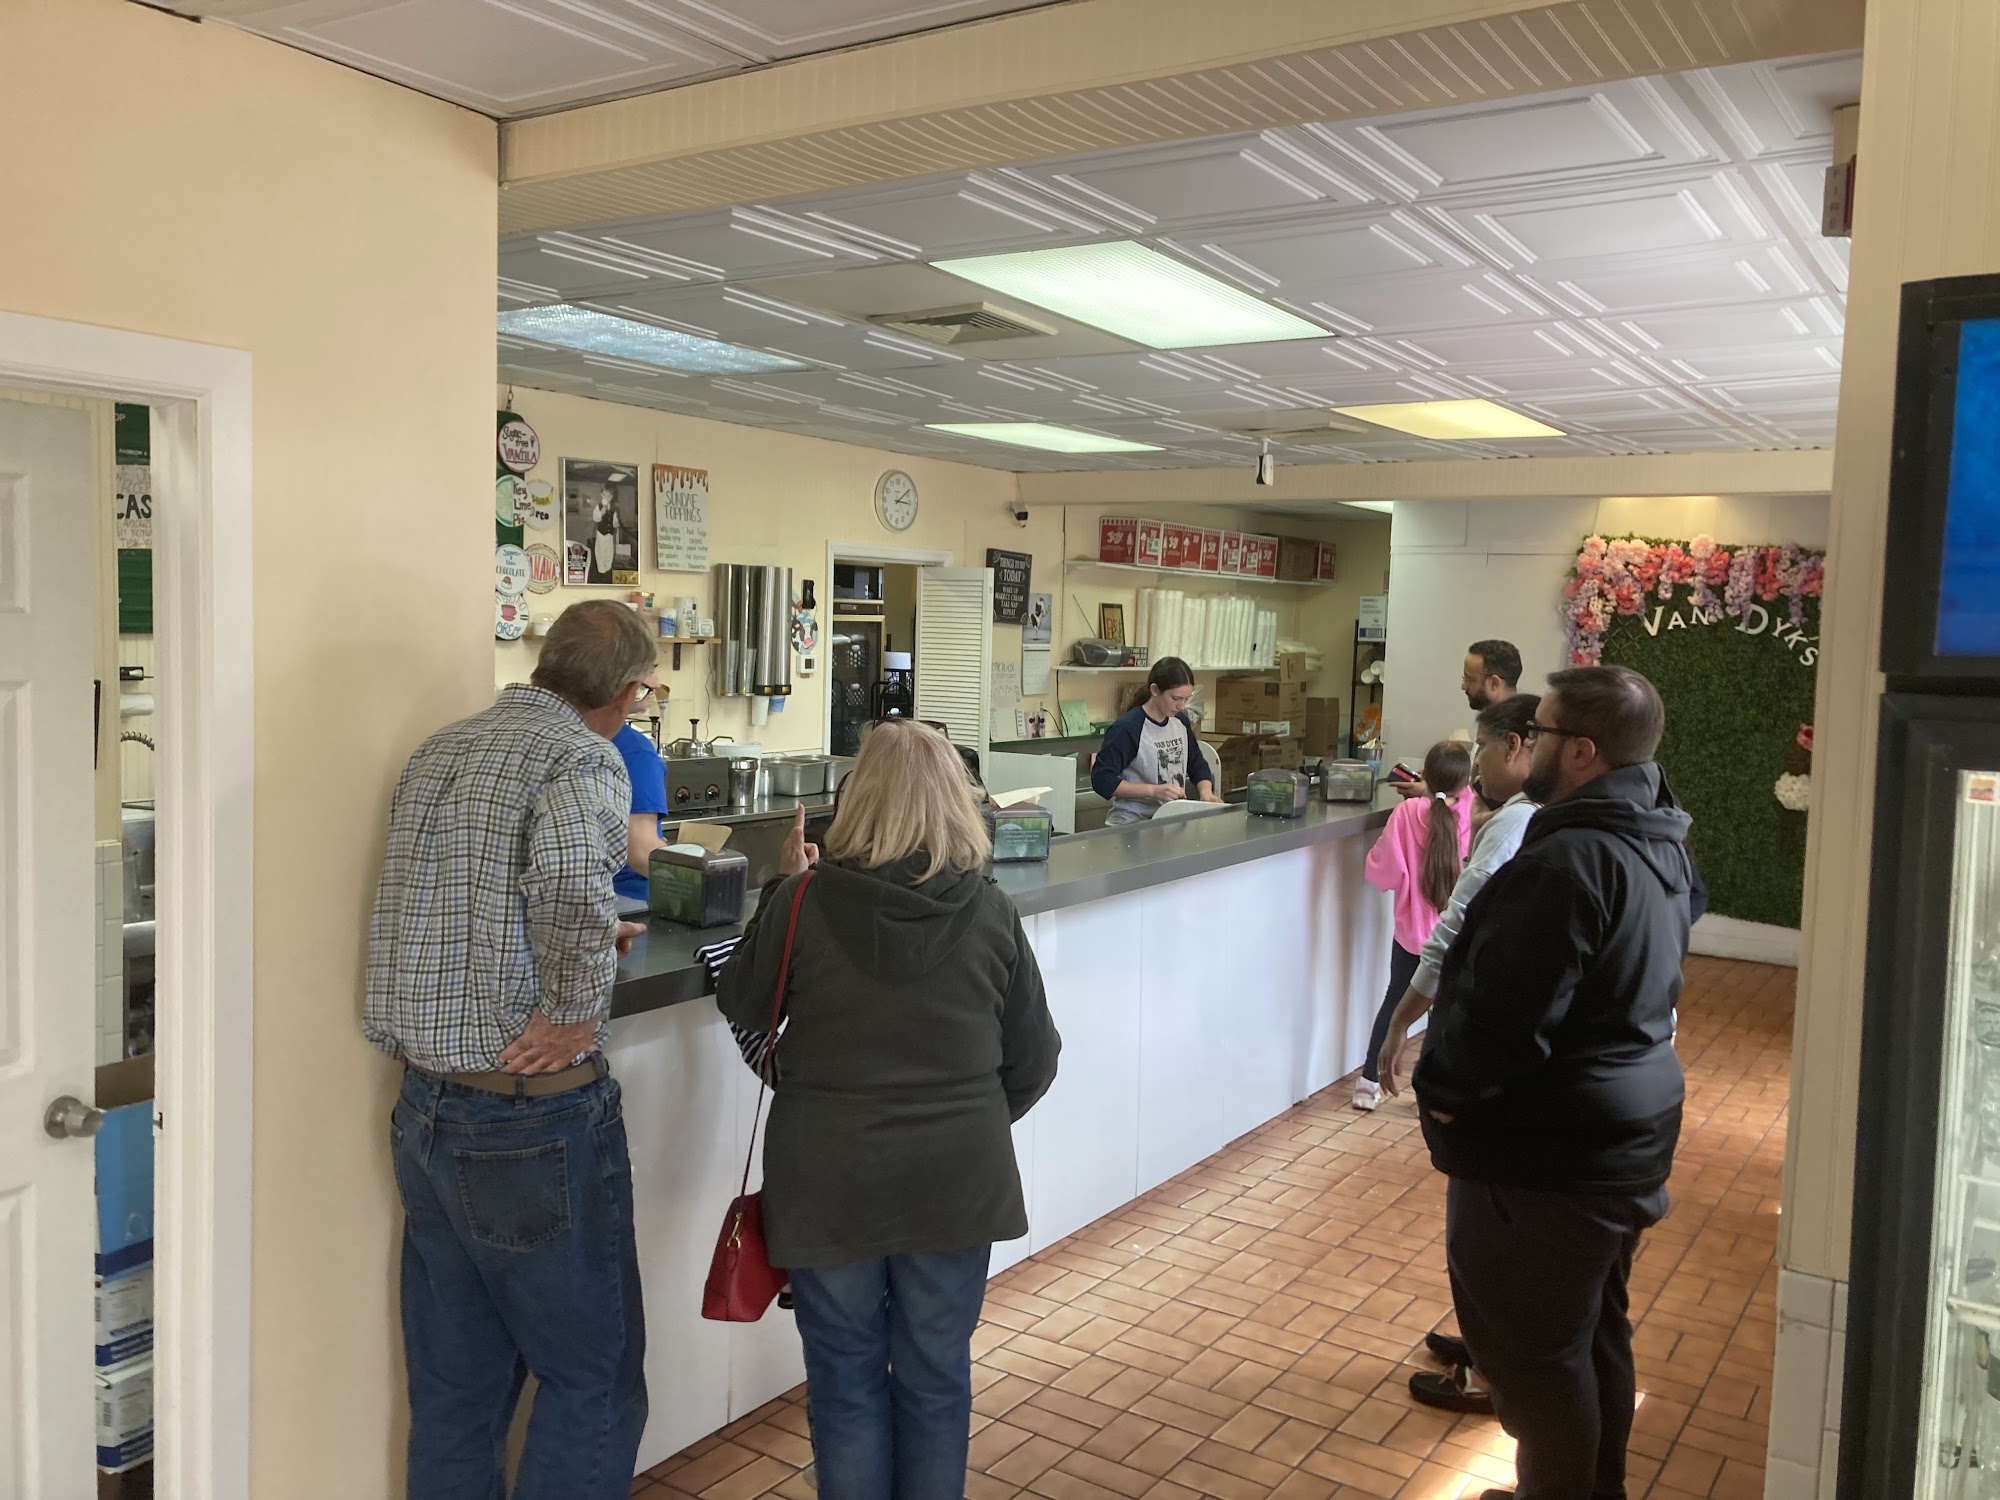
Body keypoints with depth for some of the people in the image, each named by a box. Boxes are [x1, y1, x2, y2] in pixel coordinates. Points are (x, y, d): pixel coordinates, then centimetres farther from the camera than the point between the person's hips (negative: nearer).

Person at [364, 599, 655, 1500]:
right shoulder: (581, 758, -14)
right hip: (532, 1118, -8)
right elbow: (574, 883, -34)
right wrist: (578, 1009, -20)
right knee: (595, 1388, 8)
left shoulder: (438, 751, 11)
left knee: (453, 1392, 17)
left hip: (423, 1110, 8)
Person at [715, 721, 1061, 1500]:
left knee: (847, 1381, 16)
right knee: (936, 1378, 18)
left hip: (829, 1181, -1)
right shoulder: (990, 911, -8)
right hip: (956, 1179, 1)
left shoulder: (807, 901, -13)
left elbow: (742, 1008, 4)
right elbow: (1034, 1061, 1)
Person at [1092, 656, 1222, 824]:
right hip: (1133, 824, -7)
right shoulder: (1126, 729, -11)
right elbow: (1101, 780, -14)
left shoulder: (1181, 722, 9)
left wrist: (1206, 792, 0)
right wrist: (1153, 791, -20)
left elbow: (1197, 765, 21)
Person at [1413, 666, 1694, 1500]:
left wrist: (1442, 1087, -10)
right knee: (1594, 1330, 23)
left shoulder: (1568, 862, -27)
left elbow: (1501, 1013, -27)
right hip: (1622, 1135, 10)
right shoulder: (1658, 845, 6)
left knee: (1531, 1350, 7)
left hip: (1544, 1153, -10)